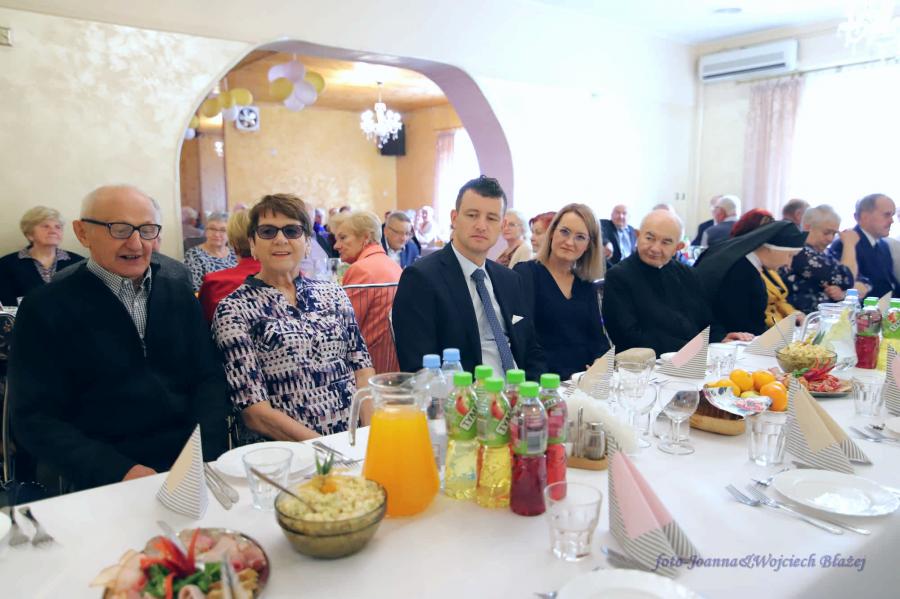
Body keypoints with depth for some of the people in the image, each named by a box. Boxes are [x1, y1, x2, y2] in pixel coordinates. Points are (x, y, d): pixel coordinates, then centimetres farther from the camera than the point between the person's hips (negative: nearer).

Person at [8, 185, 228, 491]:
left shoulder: (180, 297, 12)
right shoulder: (45, 308, 0)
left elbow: (209, 378, 9)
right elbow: (35, 418, -3)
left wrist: (208, 455, -9)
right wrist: (122, 472, -15)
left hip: (196, 466, 3)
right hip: (103, 481, -2)